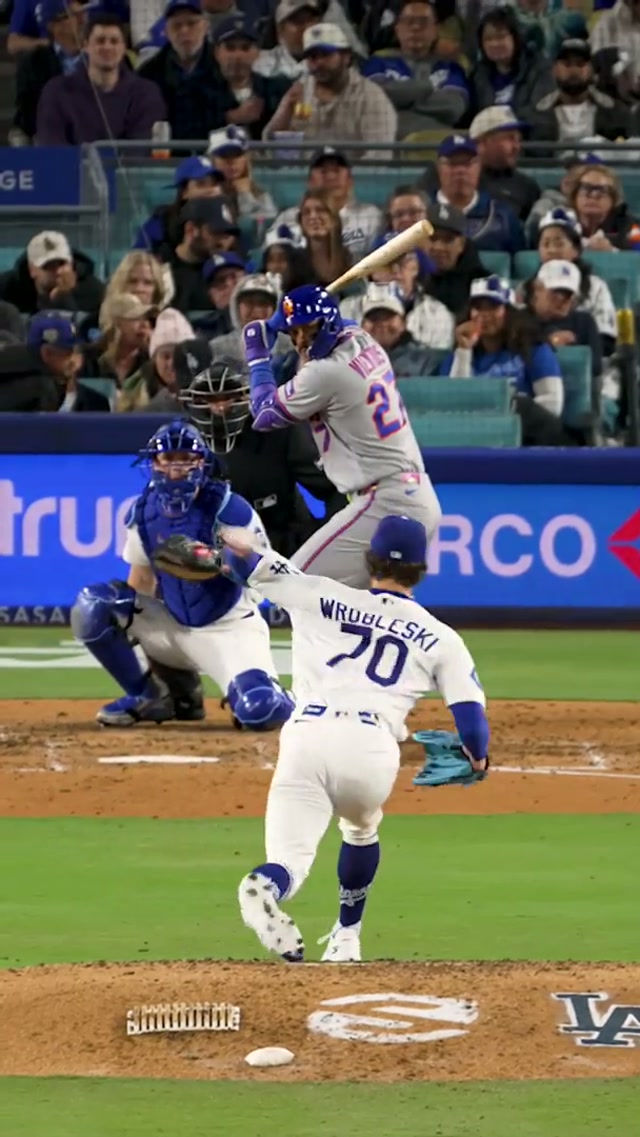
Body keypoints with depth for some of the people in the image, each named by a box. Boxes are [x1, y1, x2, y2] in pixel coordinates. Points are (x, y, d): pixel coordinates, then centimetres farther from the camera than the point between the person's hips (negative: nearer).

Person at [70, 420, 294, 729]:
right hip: (172, 625, 5)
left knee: (258, 710, -31)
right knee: (91, 606, -16)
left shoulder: (229, 510, -17)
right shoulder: (143, 513, -2)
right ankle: (149, 695, 1)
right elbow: (141, 581, 9)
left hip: (227, 629, -5)